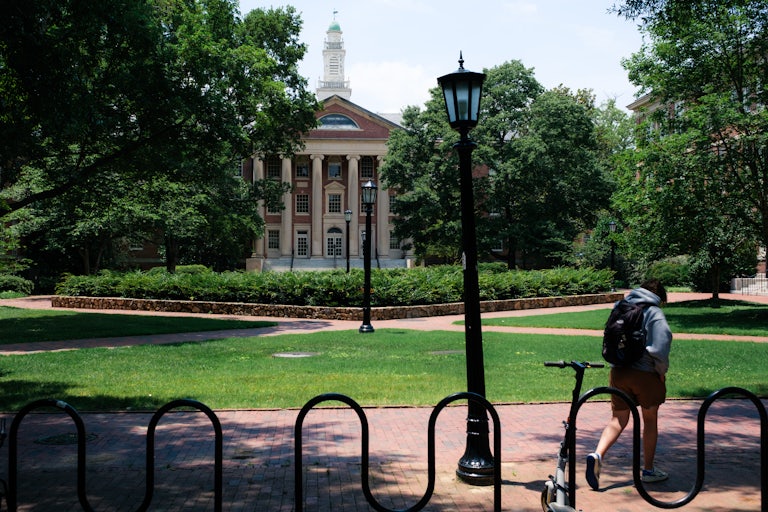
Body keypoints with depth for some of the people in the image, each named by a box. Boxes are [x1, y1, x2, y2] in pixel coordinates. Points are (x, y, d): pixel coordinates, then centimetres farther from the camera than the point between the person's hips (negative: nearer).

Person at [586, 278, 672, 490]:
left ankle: (597, 455, -15)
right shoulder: (655, 313, -8)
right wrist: (662, 371, -2)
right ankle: (648, 470, 22)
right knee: (650, 420, 13)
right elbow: (660, 346, -16)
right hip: (645, 373, -4)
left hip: (618, 371, 5)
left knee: (618, 419, 9)